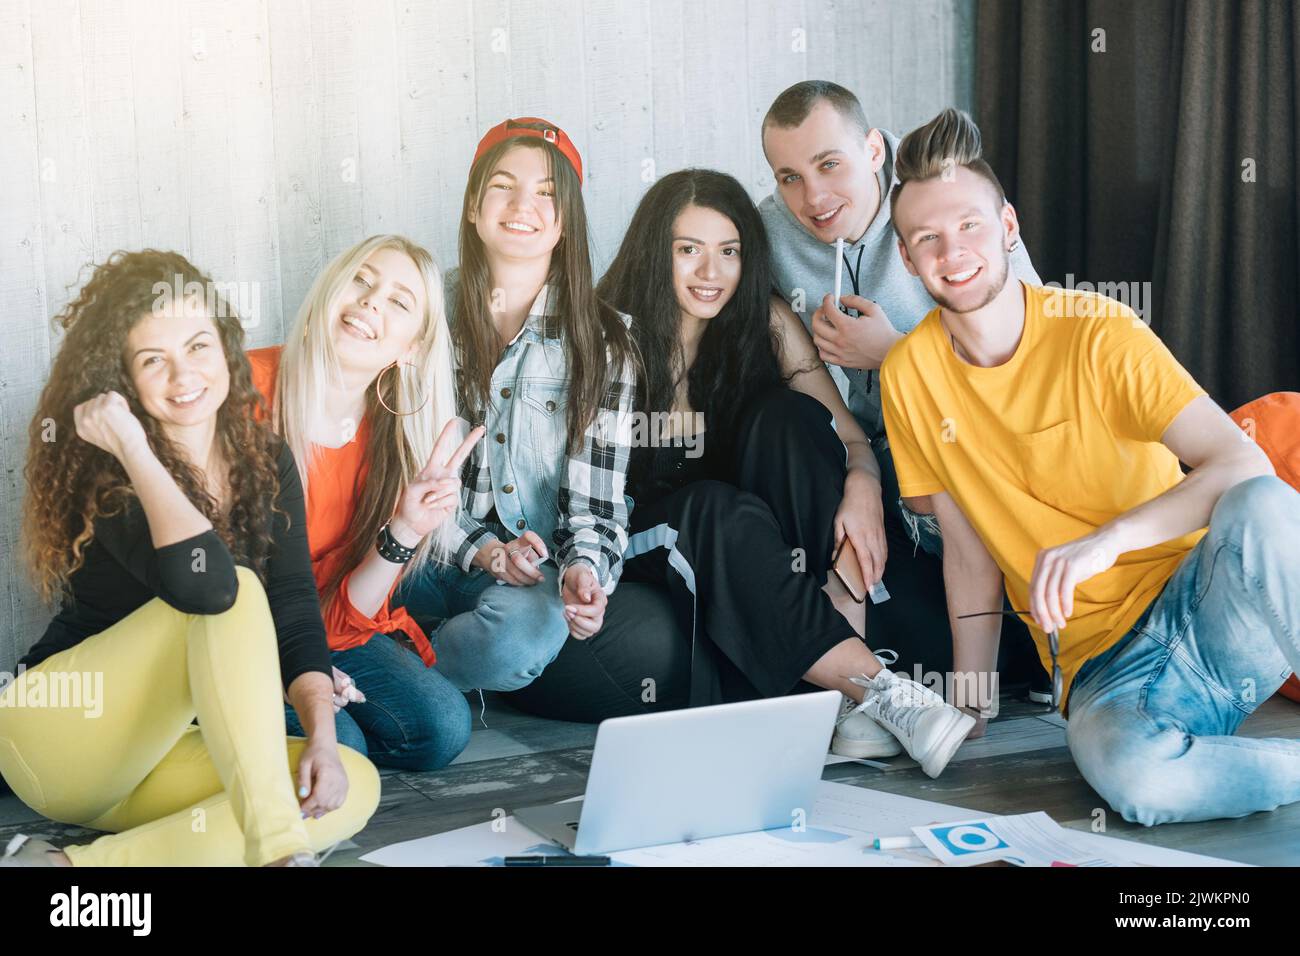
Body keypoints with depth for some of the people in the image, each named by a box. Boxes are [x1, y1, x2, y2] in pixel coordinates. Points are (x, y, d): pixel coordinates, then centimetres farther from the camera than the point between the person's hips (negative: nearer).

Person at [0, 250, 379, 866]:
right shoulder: (105, 470, -16)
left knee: (354, 787, -19)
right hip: (61, 731, -6)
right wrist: (133, 447, -28)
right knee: (235, 595, -28)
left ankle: (78, 866, -24)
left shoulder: (266, 464, 2)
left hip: (151, 755, 6)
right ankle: (276, 850, -37)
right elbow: (205, 584, -35)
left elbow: (296, 615, -4)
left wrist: (323, 736, -18)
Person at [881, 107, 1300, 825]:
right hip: (1099, 666, 1)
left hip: (1198, 601, -1)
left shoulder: (1096, 333, -8)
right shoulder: (908, 376, 2)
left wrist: (1104, 541, -30)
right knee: (1129, 773, -36)